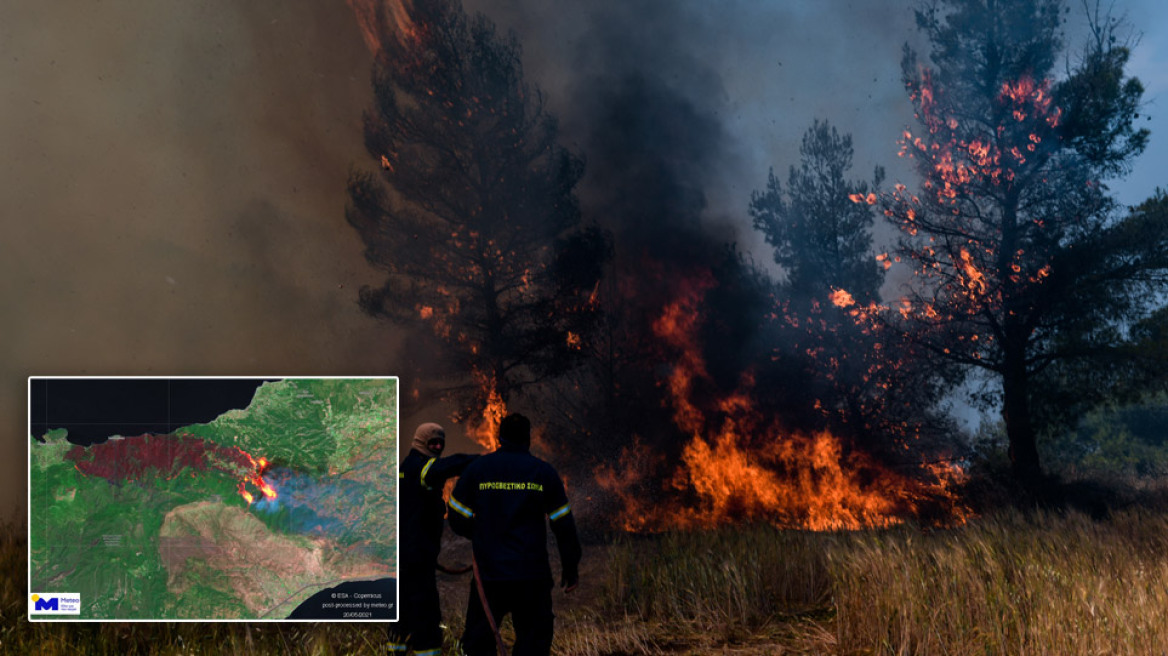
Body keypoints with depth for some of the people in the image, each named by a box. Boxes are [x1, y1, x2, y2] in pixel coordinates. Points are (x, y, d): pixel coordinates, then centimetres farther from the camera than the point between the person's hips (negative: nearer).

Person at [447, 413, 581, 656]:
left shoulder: (476, 469, 2)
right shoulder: (544, 472, 1)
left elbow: (458, 520, 4)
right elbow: (564, 526, 2)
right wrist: (571, 570, 11)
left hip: (488, 573, 1)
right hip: (532, 577, -1)